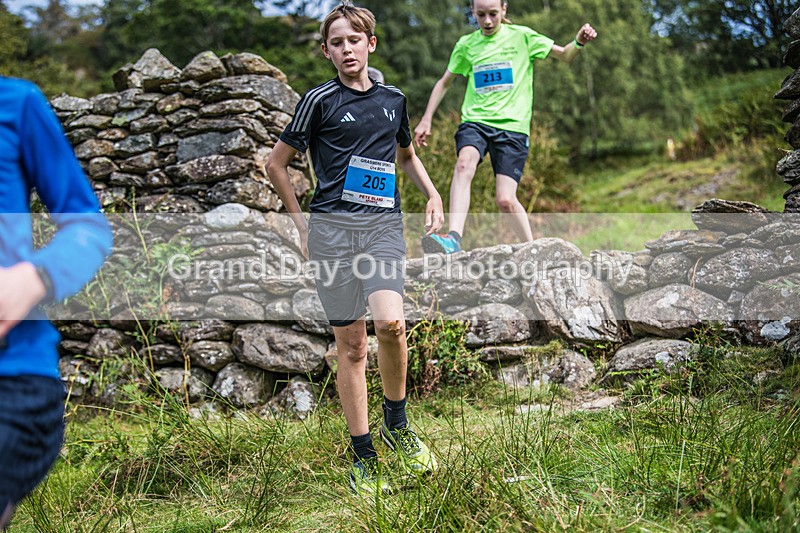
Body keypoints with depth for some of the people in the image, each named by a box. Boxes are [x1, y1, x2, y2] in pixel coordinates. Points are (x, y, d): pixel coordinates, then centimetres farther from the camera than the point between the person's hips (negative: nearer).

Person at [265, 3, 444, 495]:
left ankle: (396, 423, 3)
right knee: (351, 345, 1)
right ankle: (363, 458, 11)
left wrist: (433, 195, 16)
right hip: (331, 227, -2)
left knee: (390, 323, -22)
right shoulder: (320, 100, 4)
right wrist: (300, 222, 7)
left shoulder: (394, 99, 15)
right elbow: (277, 163, 10)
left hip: (384, 224, 2)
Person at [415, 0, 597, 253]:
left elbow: (564, 55, 10)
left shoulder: (521, 36, 5)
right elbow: (444, 82, 22)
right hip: (475, 121, 2)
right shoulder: (466, 44, 11)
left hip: (512, 125, -2)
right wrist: (426, 119, 15)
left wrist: (579, 42, -12)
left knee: (505, 200, -12)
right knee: (464, 162, -32)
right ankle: (453, 238, -41)